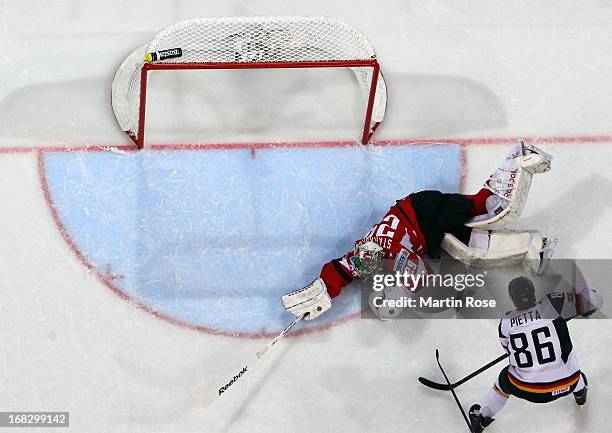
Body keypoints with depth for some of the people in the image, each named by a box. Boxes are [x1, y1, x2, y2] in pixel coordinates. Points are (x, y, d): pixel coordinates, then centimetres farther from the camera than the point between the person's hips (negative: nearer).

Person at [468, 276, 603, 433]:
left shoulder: (506, 322, -5)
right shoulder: (551, 304, -14)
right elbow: (594, 302, -14)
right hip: (566, 384, 0)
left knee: (504, 380, 33)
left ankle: (481, 417, 44)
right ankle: (580, 393, 60)